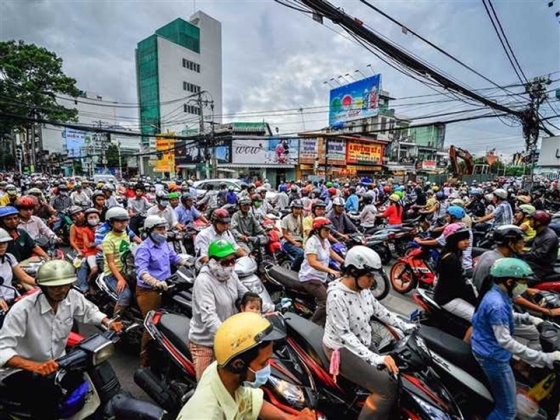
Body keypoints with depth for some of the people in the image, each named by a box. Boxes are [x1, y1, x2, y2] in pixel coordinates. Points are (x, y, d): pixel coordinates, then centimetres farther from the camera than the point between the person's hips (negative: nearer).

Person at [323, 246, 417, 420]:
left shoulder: (363, 288, -4)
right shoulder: (337, 296, -28)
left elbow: (379, 310, 11)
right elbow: (344, 335, -26)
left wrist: (404, 326, 7)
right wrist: (375, 358, -28)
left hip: (364, 342, 8)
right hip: (342, 349, -8)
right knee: (387, 387, -17)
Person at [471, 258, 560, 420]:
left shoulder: (497, 295, 3)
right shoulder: (497, 304, -30)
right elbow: (505, 341, -33)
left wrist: (528, 319, 13)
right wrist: (544, 358, -33)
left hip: (491, 351, 10)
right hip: (494, 357, -10)